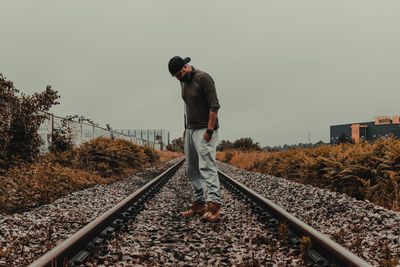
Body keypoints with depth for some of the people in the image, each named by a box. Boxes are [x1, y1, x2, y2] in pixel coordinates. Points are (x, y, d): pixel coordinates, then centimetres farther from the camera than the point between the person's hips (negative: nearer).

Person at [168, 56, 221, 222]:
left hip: (205, 130, -8)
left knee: (207, 166, -16)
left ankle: (214, 204, -20)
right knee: (192, 169, 7)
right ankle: (199, 203, 12)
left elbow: (214, 105, -17)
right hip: (190, 130, 9)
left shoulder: (203, 78, -13)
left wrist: (209, 130, -21)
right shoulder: (183, 82, 13)